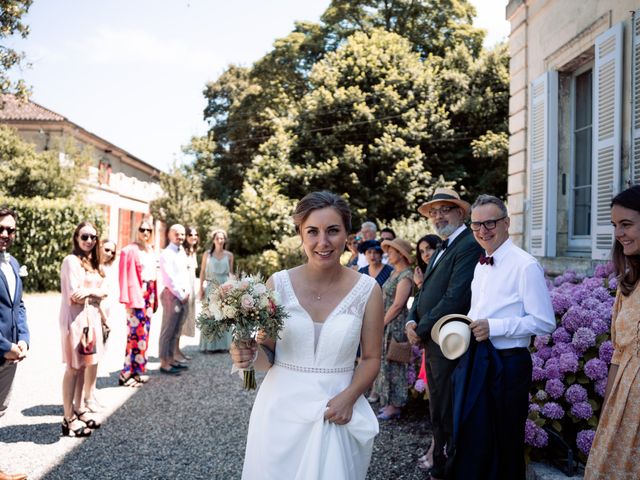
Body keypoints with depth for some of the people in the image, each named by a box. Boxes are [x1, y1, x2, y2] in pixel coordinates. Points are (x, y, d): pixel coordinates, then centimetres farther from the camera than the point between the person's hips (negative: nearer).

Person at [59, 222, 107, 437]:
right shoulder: (71, 260, -10)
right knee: (73, 367, -4)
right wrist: (96, 292, -4)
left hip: (91, 316, 8)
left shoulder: (93, 262, 15)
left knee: (83, 365, 12)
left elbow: (104, 292, 8)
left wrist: (89, 291, -10)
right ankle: (68, 419, 3)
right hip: (75, 317, -8)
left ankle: (78, 410, 23)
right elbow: (74, 295, -17)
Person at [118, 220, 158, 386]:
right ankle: (127, 373, 0)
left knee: (144, 333, 9)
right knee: (136, 333, -8)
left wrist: (155, 298, 13)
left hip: (149, 295, 7)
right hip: (136, 295, -7)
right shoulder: (130, 250, -7)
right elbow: (125, 276, -11)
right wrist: (129, 301, -17)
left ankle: (138, 370, 17)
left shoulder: (150, 251, 16)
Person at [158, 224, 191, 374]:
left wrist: (187, 292, 7)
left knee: (176, 331, 13)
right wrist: (180, 295, -9)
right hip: (172, 295, -8)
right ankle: (164, 363, 1)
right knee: (168, 330, -4)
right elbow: (169, 278, -14)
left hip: (183, 296, 8)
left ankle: (171, 359, 21)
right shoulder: (166, 254, -10)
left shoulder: (182, 252, 16)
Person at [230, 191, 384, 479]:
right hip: (281, 412, 1)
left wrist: (348, 397, -14)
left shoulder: (367, 290, -6)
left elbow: (371, 358, 2)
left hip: (335, 413, 0)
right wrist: (249, 355, -18)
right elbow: (266, 355, 3)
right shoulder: (279, 284, -6)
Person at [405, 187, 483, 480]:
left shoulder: (469, 246, -15)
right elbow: (425, 292, 16)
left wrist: (422, 330, -14)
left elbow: (455, 299, -24)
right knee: (437, 414, 20)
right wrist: (411, 321, -2)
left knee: (449, 417, 3)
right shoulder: (442, 248, 16)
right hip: (432, 345, 10)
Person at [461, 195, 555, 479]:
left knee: (505, 447, 8)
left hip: (508, 365, -7)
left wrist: (493, 327, -23)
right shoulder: (481, 264, 12)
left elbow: (545, 323, -17)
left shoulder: (525, 266, -14)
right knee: (471, 442, 17)